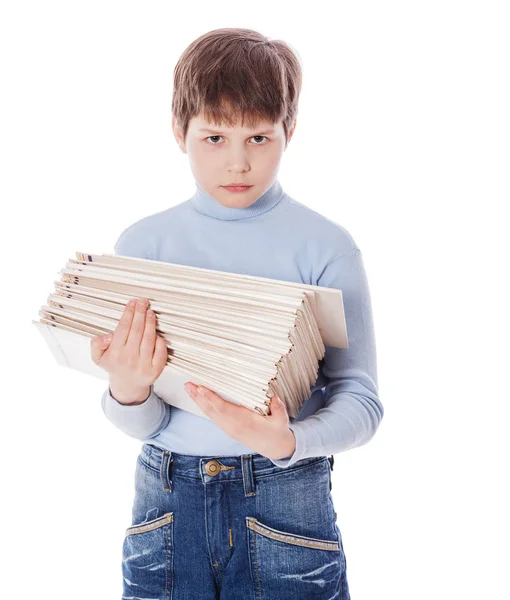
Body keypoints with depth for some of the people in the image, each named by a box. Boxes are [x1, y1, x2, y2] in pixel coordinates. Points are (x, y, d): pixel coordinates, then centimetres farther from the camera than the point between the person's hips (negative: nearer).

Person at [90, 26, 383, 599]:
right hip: (165, 499, 2)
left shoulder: (325, 246, -8)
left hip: (286, 498, -1)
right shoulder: (141, 243, -1)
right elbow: (143, 425, -1)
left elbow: (361, 399, -8)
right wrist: (128, 390, -23)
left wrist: (288, 442, -25)